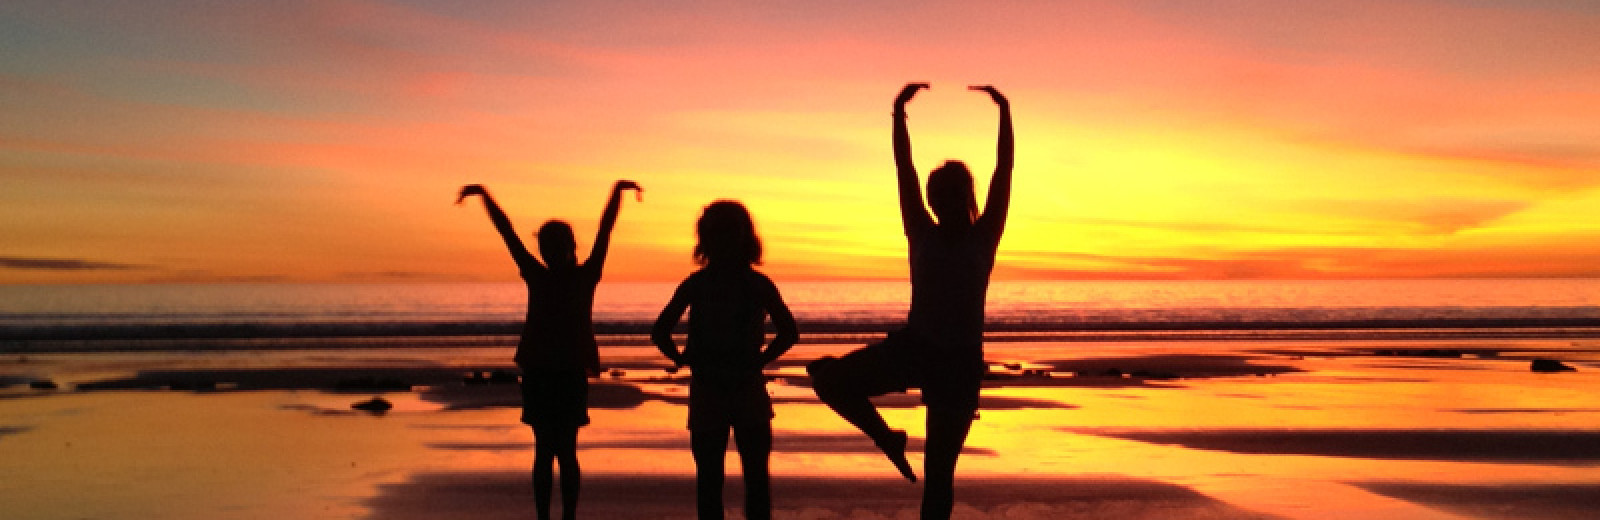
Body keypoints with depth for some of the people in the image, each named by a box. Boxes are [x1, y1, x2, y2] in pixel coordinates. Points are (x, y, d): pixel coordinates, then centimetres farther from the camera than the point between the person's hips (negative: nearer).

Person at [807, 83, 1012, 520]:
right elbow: (904, 170, -2)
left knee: (939, 472, 2)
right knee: (829, 377, -19)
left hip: (961, 362, -2)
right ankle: (888, 439, 5)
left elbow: (1004, 171, -5)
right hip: (911, 347, 2)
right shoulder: (922, 235, 5)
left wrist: (1005, 112, -12)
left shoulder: (983, 237, 2)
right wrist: (899, 113, -9)